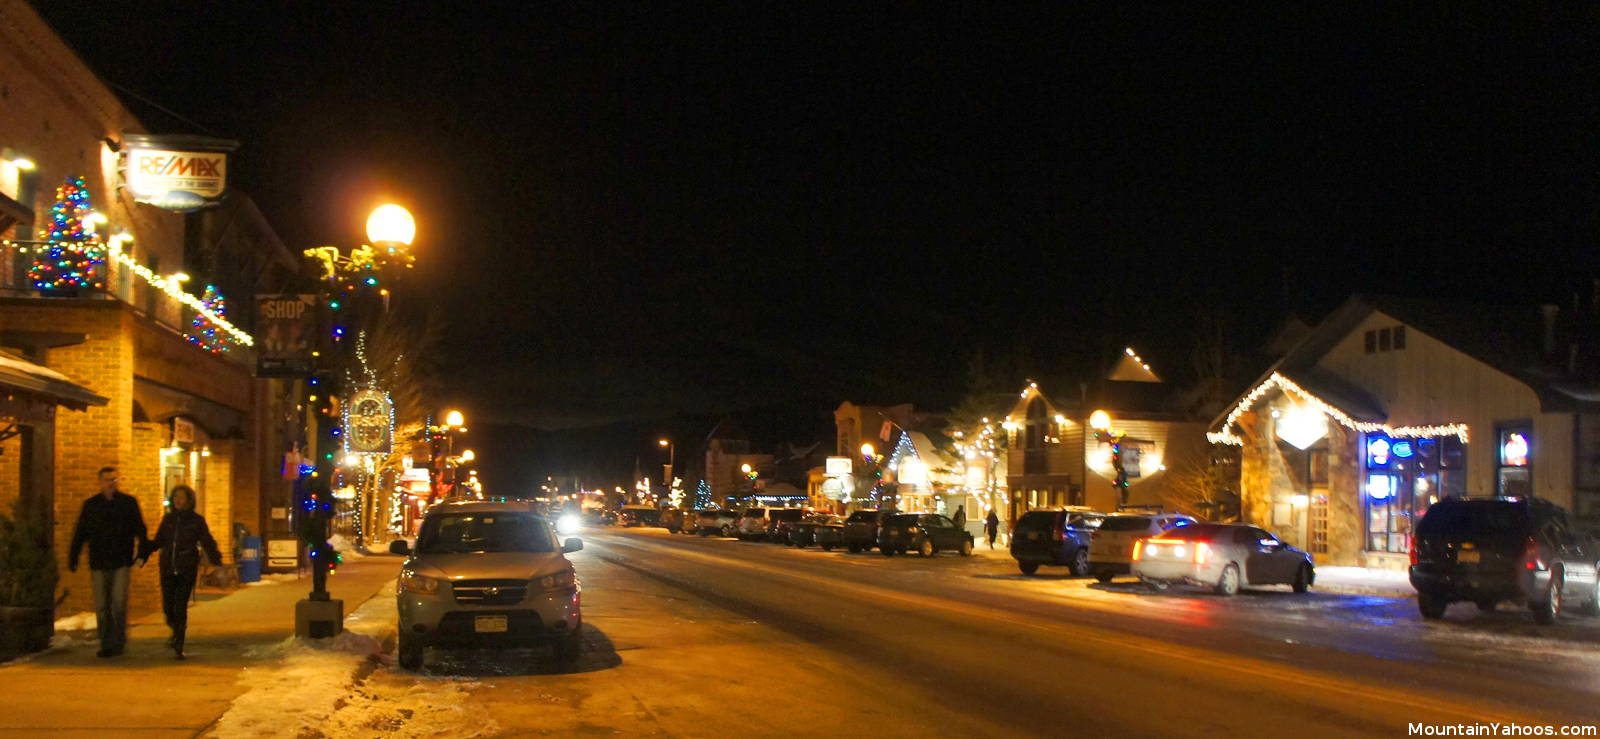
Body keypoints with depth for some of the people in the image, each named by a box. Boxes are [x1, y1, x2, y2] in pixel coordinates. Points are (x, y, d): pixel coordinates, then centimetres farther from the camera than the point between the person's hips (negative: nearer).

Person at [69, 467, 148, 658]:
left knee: (119, 604, -9)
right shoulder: (90, 505, 8)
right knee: (101, 607, 4)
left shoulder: (128, 502, 5)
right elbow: (80, 533, 10)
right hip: (98, 563, 2)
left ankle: (118, 642, 4)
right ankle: (106, 644, 13)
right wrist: (73, 558, 4)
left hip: (121, 562, -2)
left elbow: (140, 529, 5)